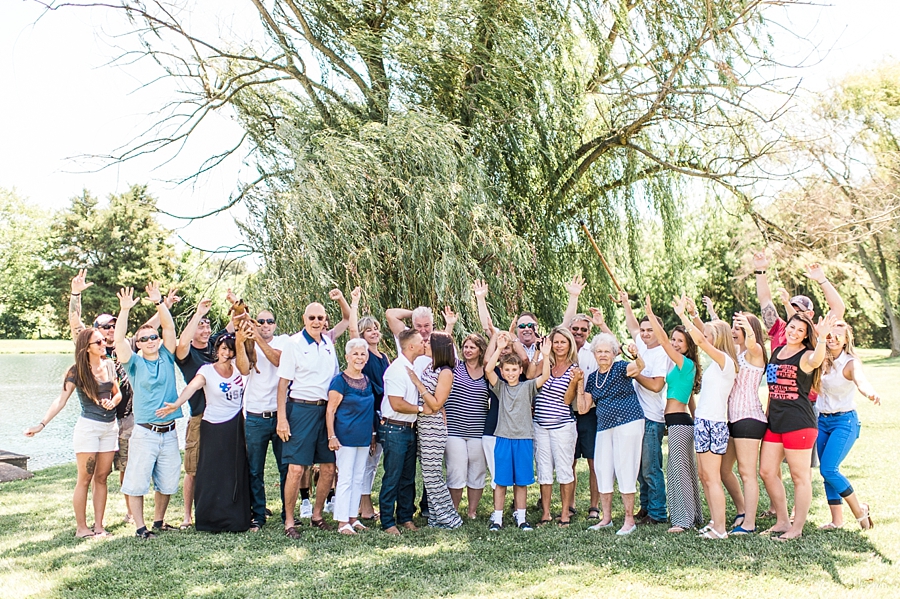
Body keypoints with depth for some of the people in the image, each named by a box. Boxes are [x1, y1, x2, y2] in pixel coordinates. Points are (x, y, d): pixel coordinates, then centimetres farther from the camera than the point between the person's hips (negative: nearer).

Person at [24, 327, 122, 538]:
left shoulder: (109, 365, 6)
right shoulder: (77, 371, -6)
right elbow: (61, 401, -8)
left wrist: (113, 401, -6)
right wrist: (42, 424, -16)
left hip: (110, 427, 4)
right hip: (88, 427, -4)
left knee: (101, 478, 8)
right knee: (84, 480, 1)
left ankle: (98, 526, 13)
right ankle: (81, 527, 10)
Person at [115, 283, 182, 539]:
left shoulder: (167, 357, 7)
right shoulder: (135, 362, 0)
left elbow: (170, 328, -1)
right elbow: (119, 339, -12)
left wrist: (160, 303, -9)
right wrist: (125, 310, -19)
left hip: (169, 432, 3)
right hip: (145, 432, -3)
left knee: (167, 481, 11)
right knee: (136, 481, -1)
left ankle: (159, 521, 27)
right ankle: (140, 526, 11)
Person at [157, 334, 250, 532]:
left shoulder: (238, 369, 5)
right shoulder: (207, 370, -9)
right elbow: (192, 387, -25)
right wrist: (177, 404, -41)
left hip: (236, 427, 4)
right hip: (213, 428, -4)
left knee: (237, 474, 6)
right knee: (212, 475, -1)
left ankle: (237, 520, 15)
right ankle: (211, 519, 11)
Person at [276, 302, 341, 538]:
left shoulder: (328, 344, 12)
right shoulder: (294, 344, -5)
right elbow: (283, 383, -7)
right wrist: (282, 418, -13)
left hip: (327, 409, 6)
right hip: (301, 409, -6)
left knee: (329, 467, 8)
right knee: (296, 469, -6)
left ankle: (317, 515, 25)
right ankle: (289, 521, 7)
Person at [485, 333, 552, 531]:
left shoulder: (528, 386, 5)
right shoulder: (500, 387, 5)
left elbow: (545, 376, -10)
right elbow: (488, 369, -11)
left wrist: (545, 356, -24)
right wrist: (499, 348, -17)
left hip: (524, 439, 1)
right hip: (503, 438, 0)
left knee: (522, 481, 7)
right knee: (501, 480, 3)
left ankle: (520, 517, 18)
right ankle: (497, 517, 12)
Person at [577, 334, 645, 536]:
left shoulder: (620, 368, -4)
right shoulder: (592, 378, 11)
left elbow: (639, 367, -27)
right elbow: (583, 408, 9)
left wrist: (637, 357, -48)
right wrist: (579, 384, -1)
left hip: (628, 423, -6)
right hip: (604, 427, 6)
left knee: (625, 469, -4)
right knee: (602, 469, 7)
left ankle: (629, 520, 5)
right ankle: (606, 518, 19)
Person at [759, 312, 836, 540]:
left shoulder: (806, 356, -8)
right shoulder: (776, 352, 13)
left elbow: (816, 360, -35)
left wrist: (821, 338, -50)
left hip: (799, 422, -8)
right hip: (774, 422, 8)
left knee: (800, 476, 2)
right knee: (767, 471, 10)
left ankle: (797, 528, 13)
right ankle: (782, 521, 24)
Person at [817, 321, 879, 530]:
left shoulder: (851, 362, -15)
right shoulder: (822, 360, 3)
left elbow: (861, 381, -34)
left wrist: (871, 393, -53)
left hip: (844, 421, -6)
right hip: (822, 420, 6)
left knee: (828, 469, -13)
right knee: (827, 471, 6)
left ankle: (859, 509, 10)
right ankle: (837, 519, 17)